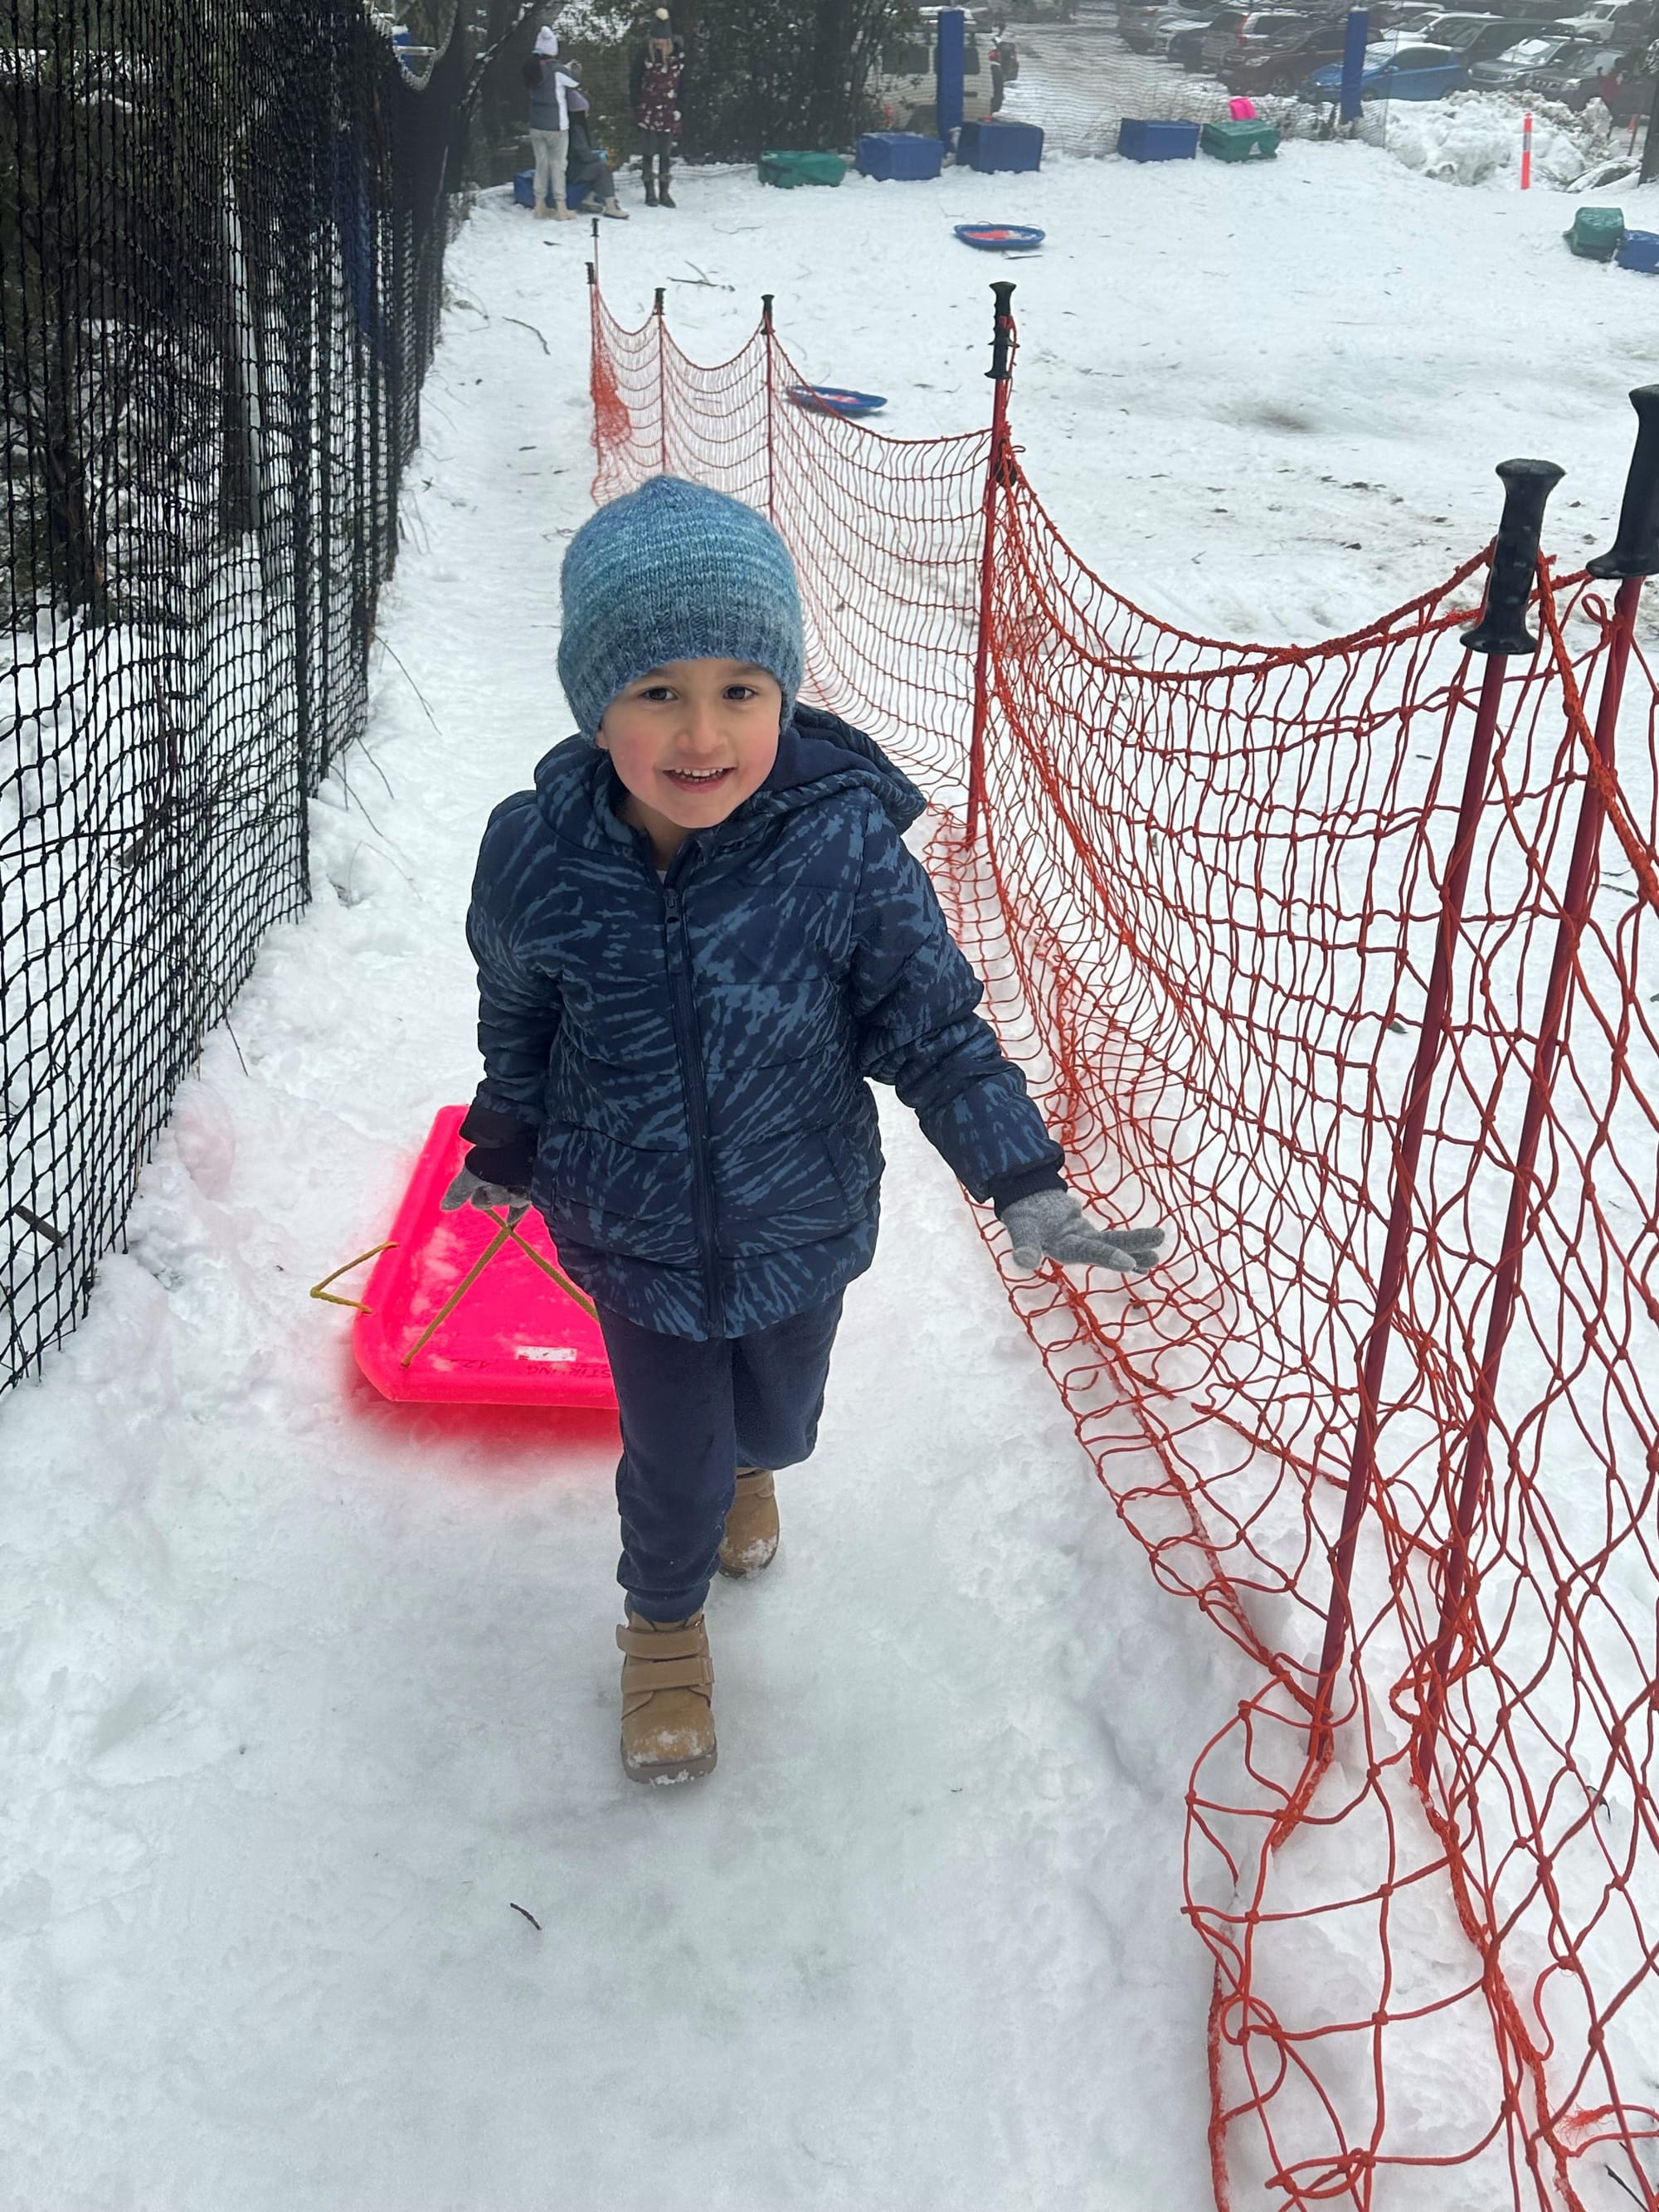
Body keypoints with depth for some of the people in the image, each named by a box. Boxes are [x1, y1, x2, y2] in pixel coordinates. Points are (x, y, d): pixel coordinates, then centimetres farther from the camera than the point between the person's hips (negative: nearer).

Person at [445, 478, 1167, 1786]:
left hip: (801, 1229, 1)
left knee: (779, 1424, 24)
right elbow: (517, 1022, 1)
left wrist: (1029, 1190, -17)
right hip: (634, 1236, -1)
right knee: (675, 1458, 9)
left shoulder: (845, 846, -25)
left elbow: (934, 1028, -13)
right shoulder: (539, 853, -20)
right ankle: (665, 1620, 44)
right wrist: (507, 1151, 15)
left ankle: (747, 1468, 64)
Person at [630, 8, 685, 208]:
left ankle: (664, 192, 15)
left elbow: (683, 82, 5)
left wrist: (678, 107, 0)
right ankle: (650, 193, 6)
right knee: (649, 154, 0)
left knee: (666, 154, 7)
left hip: (668, 112, 2)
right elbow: (634, 80, 0)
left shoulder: (678, 53, -1)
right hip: (648, 111, -2)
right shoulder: (644, 53, -6)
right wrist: (637, 105, -5)